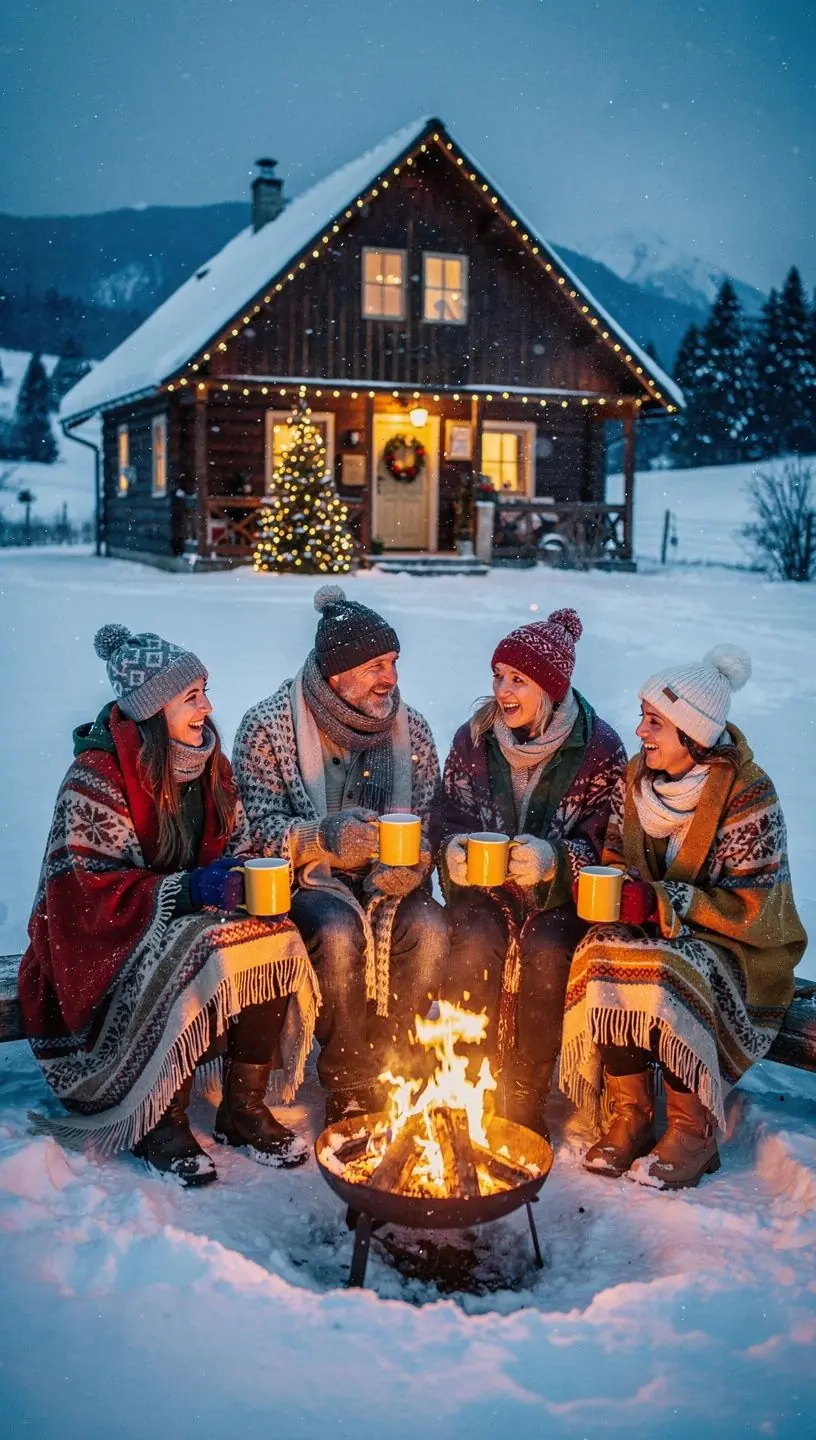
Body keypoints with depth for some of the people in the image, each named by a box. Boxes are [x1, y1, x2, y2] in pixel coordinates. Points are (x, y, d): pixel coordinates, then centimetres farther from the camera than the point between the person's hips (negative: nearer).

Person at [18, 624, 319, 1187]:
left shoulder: (207, 761, 5)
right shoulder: (96, 776, -16)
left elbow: (236, 845, 15)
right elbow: (84, 887, -20)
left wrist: (237, 875, -9)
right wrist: (183, 890, -29)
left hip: (198, 912, 6)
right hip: (104, 936, -6)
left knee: (276, 941, -22)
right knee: (197, 960, -35)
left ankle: (244, 1105, -8)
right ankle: (160, 1121, -15)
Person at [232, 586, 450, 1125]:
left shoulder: (410, 727, 7)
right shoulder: (268, 727, -4)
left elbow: (431, 820, 5)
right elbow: (262, 831, -11)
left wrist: (412, 864, -18)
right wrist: (325, 837, -30)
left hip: (387, 881, 3)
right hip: (307, 883, -3)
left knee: (429, 928, -28)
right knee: (340, 933, -35)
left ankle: (382, 1072, -10)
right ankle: (349, 1087, -15)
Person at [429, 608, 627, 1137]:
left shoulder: (600, 749, -6)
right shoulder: (472, 739, 2)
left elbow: (606, 844, -7)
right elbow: (447, 820, 9)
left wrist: (554, 859, -27)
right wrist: (452, 848, -16)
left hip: (561, 896, -2)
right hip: (484, 889, 2)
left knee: (546, 954, -31)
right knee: (475, 947, -29)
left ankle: (527, 1106, -16)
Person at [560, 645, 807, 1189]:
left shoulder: (747, 795, -17)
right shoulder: (638, 777, 2)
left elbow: (751, 909, -18)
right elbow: (614, 856, 13)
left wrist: (661, 902, -26)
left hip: (736, 946, -5)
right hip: (650, 935, 5)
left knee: (672, 976, -34)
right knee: (602, 957, -26)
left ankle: (693, 1130, -15)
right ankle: (630, 1115, -14)